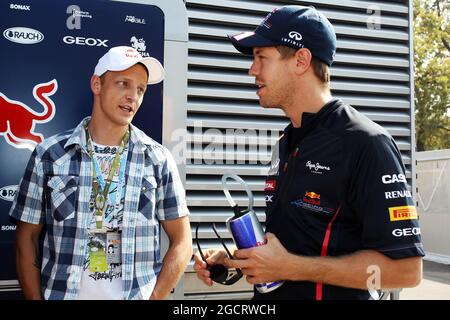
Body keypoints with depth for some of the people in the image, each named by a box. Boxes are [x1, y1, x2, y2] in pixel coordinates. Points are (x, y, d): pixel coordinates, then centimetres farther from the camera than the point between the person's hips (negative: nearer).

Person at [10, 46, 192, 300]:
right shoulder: (49, 155, -4)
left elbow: (181, 242, -2)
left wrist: (153, 297, -12)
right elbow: (27, 237, 1)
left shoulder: (159, 160, -4)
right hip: (63, 293, 0)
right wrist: (35, 297, -7)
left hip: (137, 294, 0)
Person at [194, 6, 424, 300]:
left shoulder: (366, 143, -19)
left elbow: (405, 268, -23)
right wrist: (235, 256, -1)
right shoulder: (286, 144, 7)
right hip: (271, 292, 8)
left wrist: (291, 267, -23)